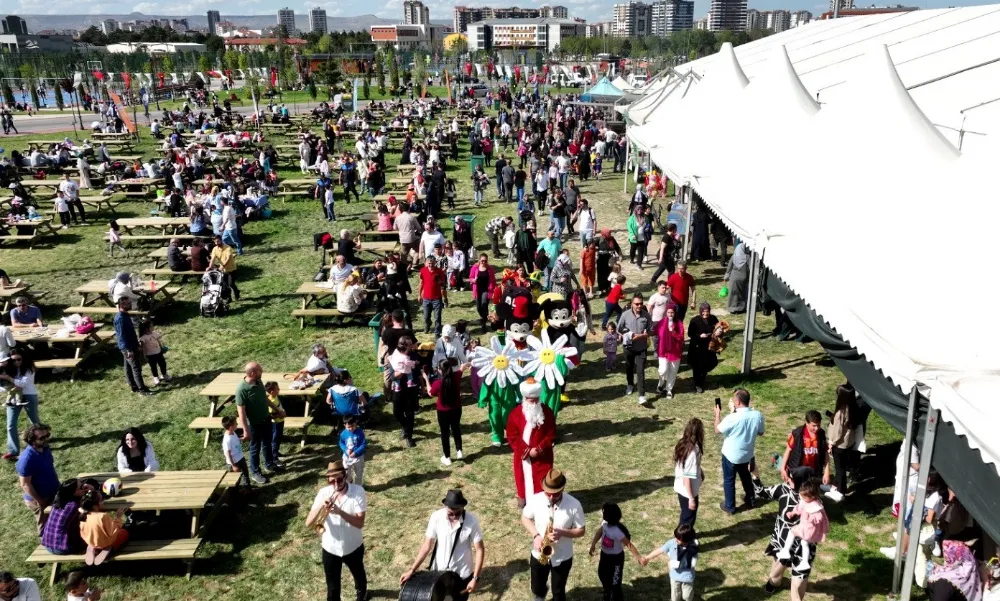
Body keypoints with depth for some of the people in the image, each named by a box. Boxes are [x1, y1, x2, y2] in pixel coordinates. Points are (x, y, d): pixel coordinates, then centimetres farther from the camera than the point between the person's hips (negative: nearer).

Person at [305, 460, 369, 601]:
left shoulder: (358, 491, -22)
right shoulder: (323, 493, -17)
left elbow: (360, 523, -27)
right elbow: (308, 523, -19)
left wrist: (340, 512, -41)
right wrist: (321, 506, -36)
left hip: (353, 547, 0)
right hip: (330, 549, 0)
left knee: (359, 575, 29)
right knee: (332, 588, 13)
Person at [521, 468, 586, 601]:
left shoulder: (574, 505, -23)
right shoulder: (535, 500, -18)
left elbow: (581, 530, -12)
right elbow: (524, 518, -1)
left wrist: (562, 533, -29)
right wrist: (535, 535, -17)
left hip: (562, 558, -2)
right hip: (538, 555, 2)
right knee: (536, 589, 23)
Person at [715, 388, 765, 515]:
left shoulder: (732, 418, -31)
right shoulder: (758, 415, -17)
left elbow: (718, 430, -13)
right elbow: (760, 433, 1)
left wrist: (718, 413, 0)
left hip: (731, 455, -5)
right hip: (747, 454, 5)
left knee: (729, 480, 16)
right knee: (746, 476, 30)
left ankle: (730, 507, 30)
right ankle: (750, 500, 47)